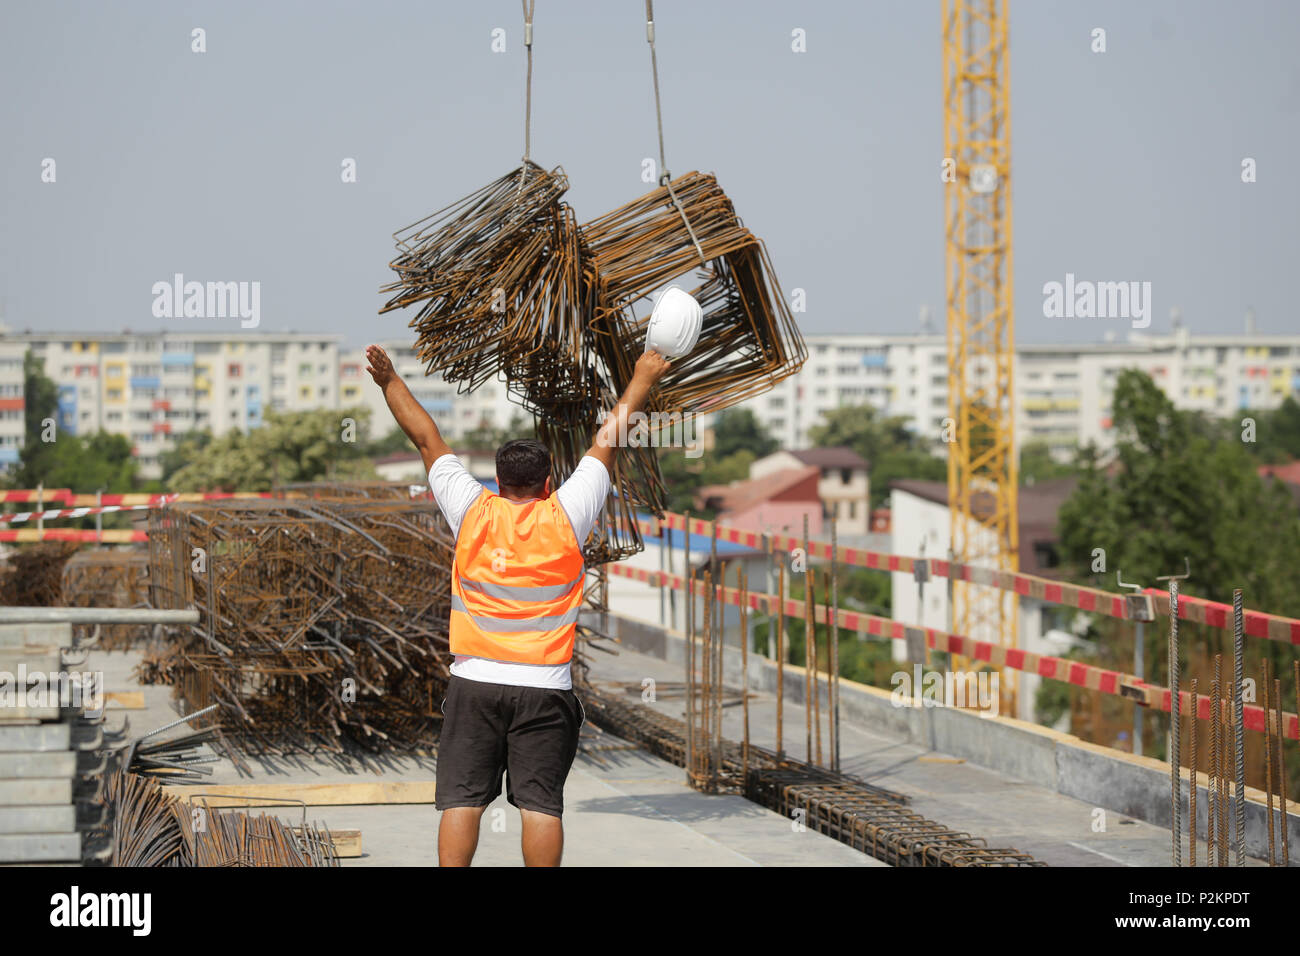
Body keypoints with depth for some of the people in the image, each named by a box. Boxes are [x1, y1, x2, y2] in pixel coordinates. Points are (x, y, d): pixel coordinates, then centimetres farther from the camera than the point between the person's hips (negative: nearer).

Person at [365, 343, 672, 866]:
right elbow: (607, 441, 10)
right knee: (541, 803, -2)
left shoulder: (473, 511, 2)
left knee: (461, 799, -1)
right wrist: (642, 380, 20)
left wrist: (389, 382, 17)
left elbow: (427, 439, 10)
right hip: (544, 686, -1)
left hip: (474, 682, 1)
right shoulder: (565, 515, 0)